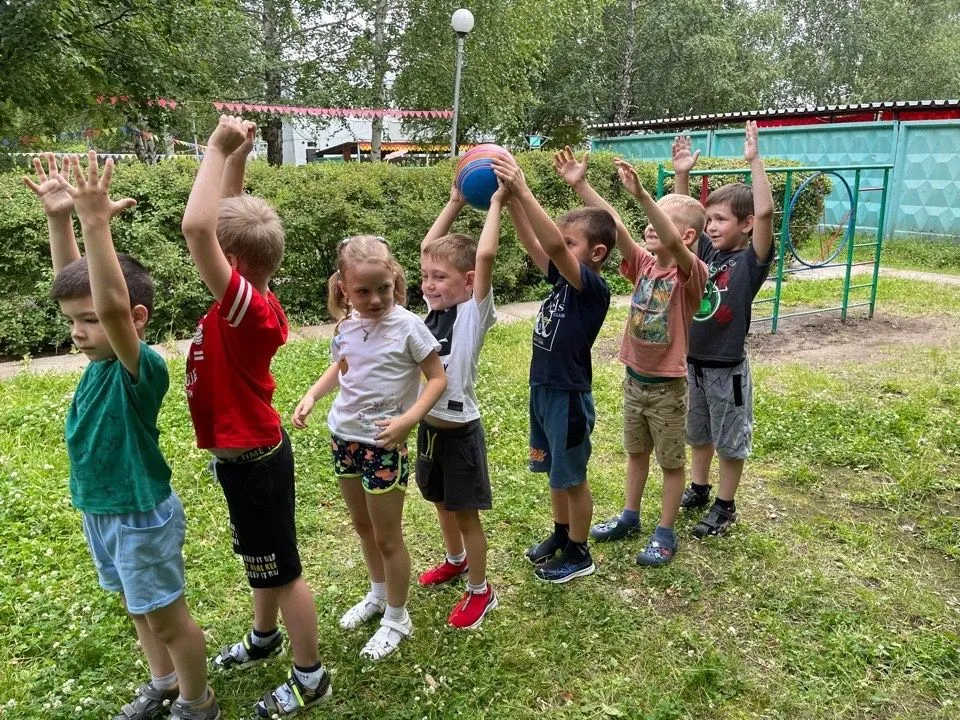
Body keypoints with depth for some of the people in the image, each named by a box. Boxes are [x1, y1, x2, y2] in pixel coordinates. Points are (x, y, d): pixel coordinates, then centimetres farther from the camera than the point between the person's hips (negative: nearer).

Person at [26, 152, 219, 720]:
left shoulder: (142, 367, -26)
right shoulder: (103, 360, -4)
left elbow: (112, 303, -43)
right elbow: (73, 283, 0)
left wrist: (96, 222, -46)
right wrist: (60, 218, -11)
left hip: (142, 518, -8)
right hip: (100, 513, 8)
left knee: (167, 616, 11)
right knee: (140, 611, 25)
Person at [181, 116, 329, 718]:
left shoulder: (248, 308, -28)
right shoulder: (250, 299, -4)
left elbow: (195, 226, -41)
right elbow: (224, 220, 7)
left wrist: (220, 148, -32)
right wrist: (237, 155, 0)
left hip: (253, 461, -9)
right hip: (246, 454, 9)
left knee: (279, 568, 7)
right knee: (260, 559, 27)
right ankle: (265, 638, 50)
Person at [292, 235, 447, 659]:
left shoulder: (407, 326, -18)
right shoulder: (346, 326, 0)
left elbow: (438, 378, -14)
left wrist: (408, 419, -26)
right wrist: (312, 396, 2)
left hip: (383, 445, -6)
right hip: (343, 439, 6)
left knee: (387, 536, 6)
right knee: (363, 526, 22)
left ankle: (397, 618, 26)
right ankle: (378, 594, 44)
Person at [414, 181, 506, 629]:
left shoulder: (474, 311, -16)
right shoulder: (436, 306, 1)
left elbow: (484, 255, -30)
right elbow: (428, 246, 6)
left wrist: (497, 202, -20)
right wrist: (456, 202, 4)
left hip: (460, 431, -7)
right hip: (428, 425, 7)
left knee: (466, 513, 8)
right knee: (441, 503, 24)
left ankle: (480, 591, 26)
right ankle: (455, 561, 48)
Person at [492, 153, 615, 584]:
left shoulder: (593, 288, -20)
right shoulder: (562, 279, 3)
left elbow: (554, 246, -35)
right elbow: (532, 242, 0)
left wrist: (523, 191, -39)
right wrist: (511, 198, -15)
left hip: (569, 396, -8)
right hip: (543, 389, 8)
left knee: (572, 478, 8)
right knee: (555, 472, 22)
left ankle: (579, 554, 26)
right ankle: (561, 535, 41)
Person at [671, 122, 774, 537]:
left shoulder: (752, 260, -15)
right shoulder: (706, 251, 1)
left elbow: (764, 212, -29)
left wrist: (754, 160, -31)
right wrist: (682, 174, -10)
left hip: (727, 369, -6)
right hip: (693, 362, 6)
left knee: (731, 442, 11)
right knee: (698, 434, 22)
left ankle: (725, 507, 26)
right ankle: (698, 490, 40)